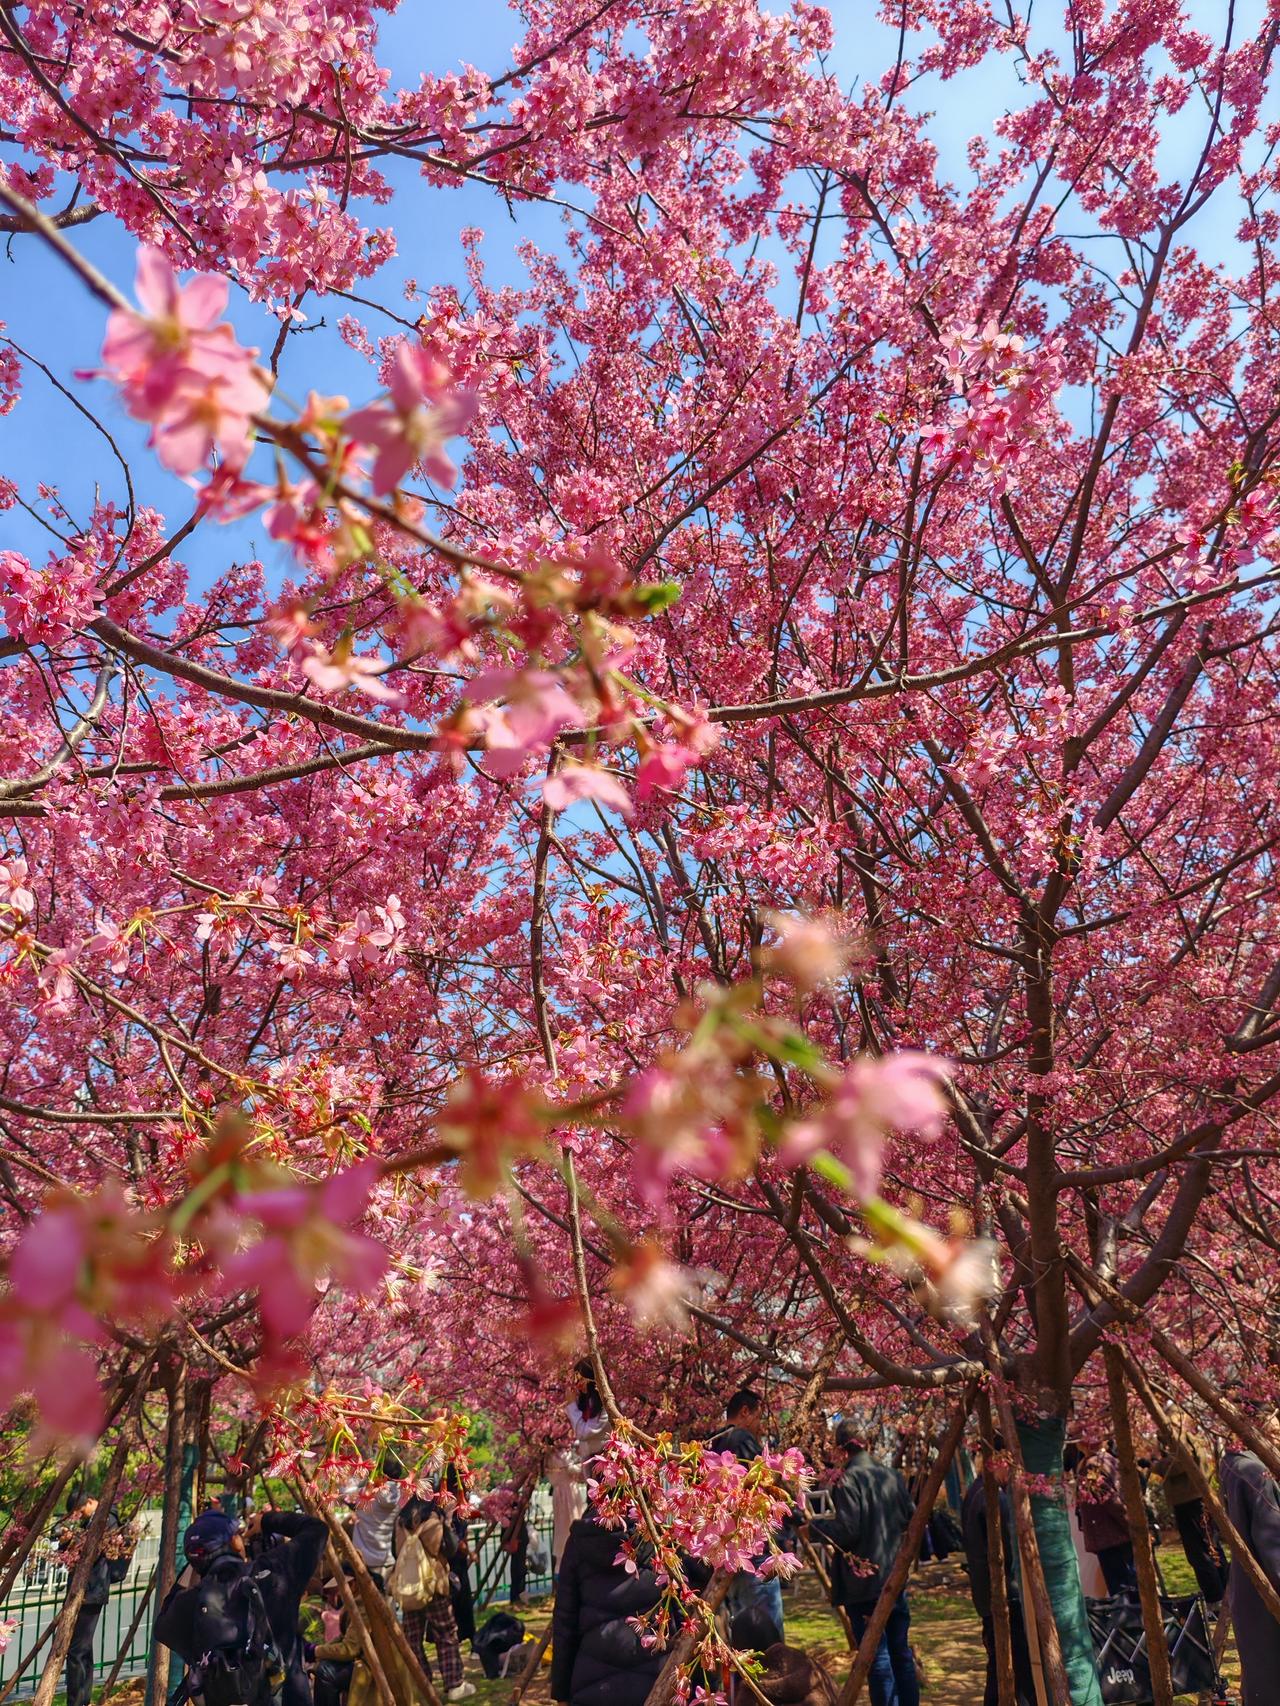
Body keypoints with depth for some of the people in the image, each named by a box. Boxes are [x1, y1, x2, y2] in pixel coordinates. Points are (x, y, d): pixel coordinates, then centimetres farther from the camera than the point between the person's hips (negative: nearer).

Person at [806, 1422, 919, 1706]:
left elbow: (847, 1530, -20)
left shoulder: (848, 1479, -16)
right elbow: (909, 1519, 13)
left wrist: (814, 1524, -5)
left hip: (863, 1579, -6)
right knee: (901, 1652, 17)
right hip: (894, 1576, 6)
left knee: (877, 1655, 2)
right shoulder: (892, 1475, 4)